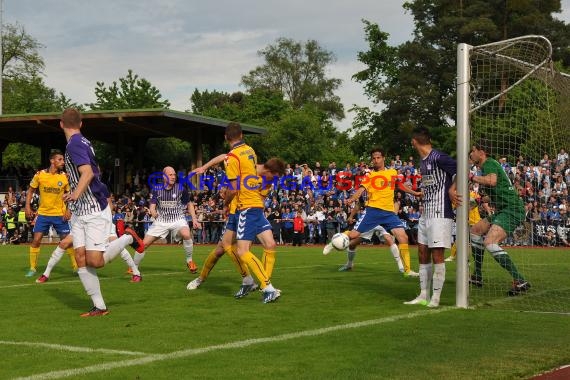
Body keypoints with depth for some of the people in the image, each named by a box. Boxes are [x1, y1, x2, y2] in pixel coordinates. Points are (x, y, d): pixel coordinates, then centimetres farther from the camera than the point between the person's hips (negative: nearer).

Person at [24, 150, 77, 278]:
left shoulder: (65, 177, -4)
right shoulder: (40, 175, -5)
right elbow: (30, 191, 7)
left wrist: (68, 210, -7)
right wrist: (27, 206, -2)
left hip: (60, 215, 0)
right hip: (43, 213, 0)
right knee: (36, 240, -4)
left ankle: (75, 266, 12)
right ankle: (32, 268, 8)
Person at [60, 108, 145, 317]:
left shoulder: (75, 144, -15)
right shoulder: (83, 142, 13)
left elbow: (88, 173, -30)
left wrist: (76, 194, -47)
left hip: (95, 211, -9)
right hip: (79, 212, 9)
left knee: (95, 261, -12)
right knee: (81, 259, -2)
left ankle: (127, 238, 12)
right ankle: (99, 307, 0)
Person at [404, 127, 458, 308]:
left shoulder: (438, 157, -13)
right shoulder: (422, 162, 15)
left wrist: (452, 189, -15)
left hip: (440, 213, -9)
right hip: (425, 213, 9)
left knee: (437, 255, -6)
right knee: (423, 253, 10)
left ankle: (435, 297, 0)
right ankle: (423, 296, 16)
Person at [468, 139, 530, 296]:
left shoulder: (489, 163, -9)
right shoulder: (488, 165, 21)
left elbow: (492, 180, -31)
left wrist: (472, 177, -19)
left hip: (512, 209, -11)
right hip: (503, 210, 11)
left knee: (489, 242, -24)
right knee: (475, 230, 20)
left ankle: (520, 281, -25)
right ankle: (477, 277, 23)